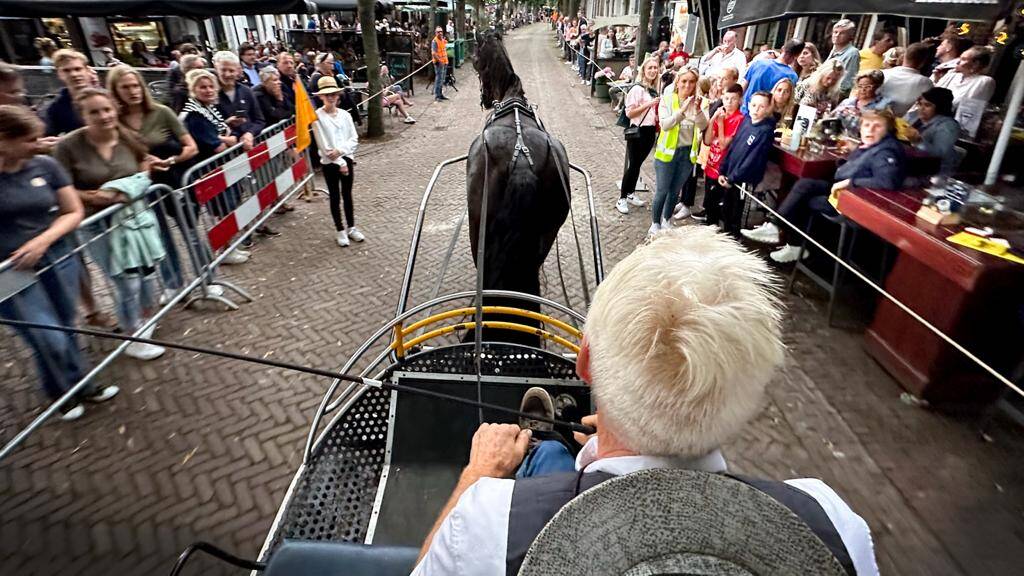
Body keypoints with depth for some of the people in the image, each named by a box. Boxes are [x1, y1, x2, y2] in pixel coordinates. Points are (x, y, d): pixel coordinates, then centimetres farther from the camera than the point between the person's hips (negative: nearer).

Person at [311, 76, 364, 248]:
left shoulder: (345, 114, 3)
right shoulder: (317, 116, -8)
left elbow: (354, 139, 1)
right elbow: (323, 145, -12)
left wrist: (340, 150, -15)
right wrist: (339, 163, -14)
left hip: (346, 158, 3)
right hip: (330, 162, -3)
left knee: (347, 195, 13)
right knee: (335, 197, 7)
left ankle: (351, 228, 25)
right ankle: (340, 231, 17)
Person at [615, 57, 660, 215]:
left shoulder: (654, 90, 10)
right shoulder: (637, 88, -12)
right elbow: (629, 113, -17)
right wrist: (649, 104, -20)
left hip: (650, 131, 7)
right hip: (637, 131, -7)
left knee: (638, 164, 14)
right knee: (632, 165, -4)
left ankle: (631, 193, 25)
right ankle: (621, 199, 4)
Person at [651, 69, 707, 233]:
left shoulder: (698, 102, 1)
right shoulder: (667, 99, -8)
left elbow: (703, 126, -11)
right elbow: (665, 125, -19)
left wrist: (698, 109, -27)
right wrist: (682, 110, -30)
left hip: (688, 152, 3)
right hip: (668, 151, -3)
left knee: (675, 190, 14)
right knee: (662, 191, 0)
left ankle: (667, 221, 31)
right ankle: (655, 223, 16)